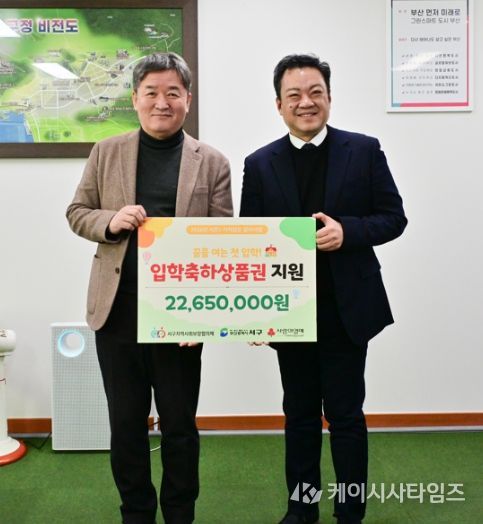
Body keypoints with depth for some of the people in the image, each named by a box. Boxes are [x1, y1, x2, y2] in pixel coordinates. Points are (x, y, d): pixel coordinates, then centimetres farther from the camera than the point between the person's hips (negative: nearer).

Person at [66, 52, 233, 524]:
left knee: (179, 426, 11)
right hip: (117, 312, 2)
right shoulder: (106, 152, 6)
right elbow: (77, 212, 10)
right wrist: (111, 221, -13)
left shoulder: (211, 162, 2)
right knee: (125, 424, 13)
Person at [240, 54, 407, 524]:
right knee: (299, 414, 14)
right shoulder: (260, 164, 3)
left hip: (346, 309, -2)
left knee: (345, 415, 6)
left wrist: (347, 230, -20)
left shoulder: (364, 151, 0)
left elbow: (393, 217, 0)